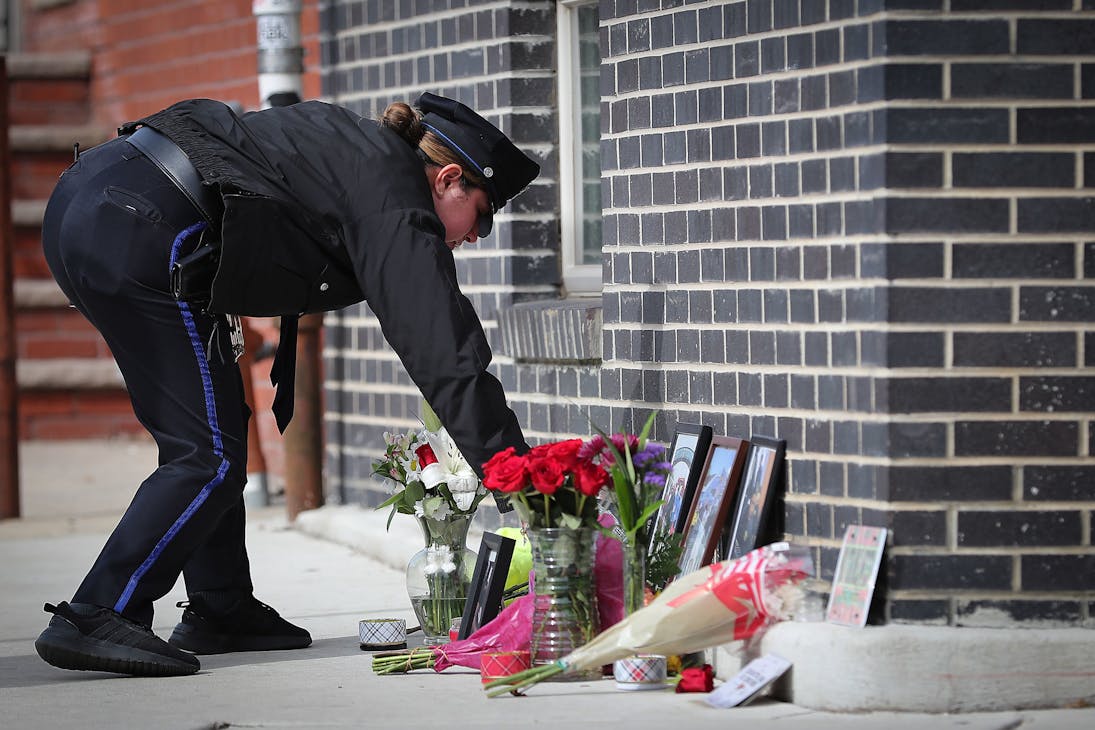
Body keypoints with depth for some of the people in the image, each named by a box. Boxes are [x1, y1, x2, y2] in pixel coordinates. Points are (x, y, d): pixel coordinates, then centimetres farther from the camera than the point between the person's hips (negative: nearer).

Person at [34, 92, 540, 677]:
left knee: (203, 434, 18)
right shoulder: (399, 209, -4)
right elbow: (448, 359, -9)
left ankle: (219, 611, 23)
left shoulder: (359, 147, 22)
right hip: (137, 233, -10)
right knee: (210, 456, -4)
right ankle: (92, 622, -8)